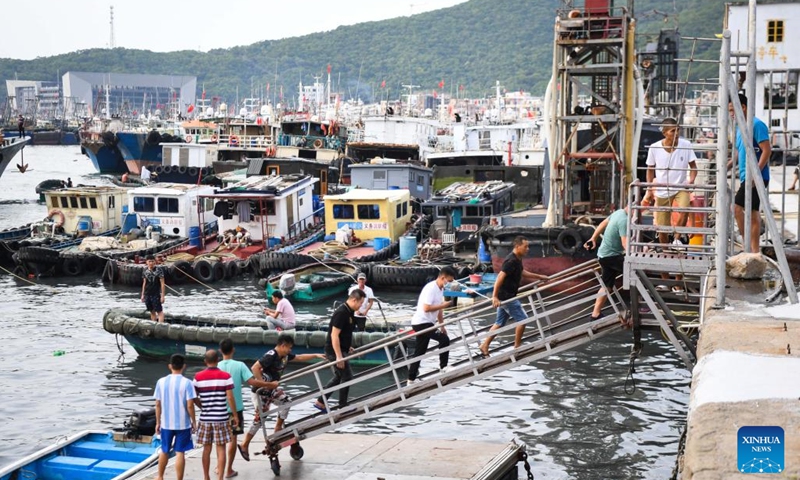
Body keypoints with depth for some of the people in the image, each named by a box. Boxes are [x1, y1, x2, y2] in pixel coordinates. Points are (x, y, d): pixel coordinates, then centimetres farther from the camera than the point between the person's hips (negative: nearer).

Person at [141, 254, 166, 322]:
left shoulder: (159, 271, -9)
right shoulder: (145, 271, 6)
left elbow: (162, 284, -9)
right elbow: (144, 283, 15)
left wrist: (163, 296, -12)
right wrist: (142, 295, 14)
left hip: (156, 294, -5)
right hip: (147, 294, 5)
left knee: (159, 311, -6)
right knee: (152, 311, 12)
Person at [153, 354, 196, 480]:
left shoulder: (161, 381, -2)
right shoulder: (186, 382, -12)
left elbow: (158, 404, 3)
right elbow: (190, 405, -13)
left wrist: (158, 422, 13)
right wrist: (193, 421, 0)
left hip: (166, 423, 3)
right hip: (183, 424, -3)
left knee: (164, 451, 19)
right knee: (180, 453, 2)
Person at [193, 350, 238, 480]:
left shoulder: (198, 377, -1)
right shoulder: (225, 376, -7)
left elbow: (194, 398, 4)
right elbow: (230, 398, -9)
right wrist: (235, 416, 1)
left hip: (205, 418, 2)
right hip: (221, 418, -2)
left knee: (206, 449, 11)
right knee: (221, 449, 3)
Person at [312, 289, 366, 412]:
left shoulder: (349, 312, 8)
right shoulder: (341, 313, -22)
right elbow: (334, 335, -25)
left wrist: (348, 347, 21)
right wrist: (339, 356, -26)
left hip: (341, 350, 10)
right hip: (335, 351, -10)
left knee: (339, 377, 16)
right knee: (347, 377, -1)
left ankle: (320, 402, 21)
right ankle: (343, 406, 13)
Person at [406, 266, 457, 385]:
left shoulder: (440, 289, 12)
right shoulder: (431, 288, -18)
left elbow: (439, 310, 18)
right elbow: (426, 308, -26)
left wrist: (442, 326, 16)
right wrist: (443, 305, -21)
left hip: (425, 323, 10)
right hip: (421, 323, -10)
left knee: (419, 353, 13)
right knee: (444, 340, -17)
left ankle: (411, 379, 19)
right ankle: (443, 367, -7)